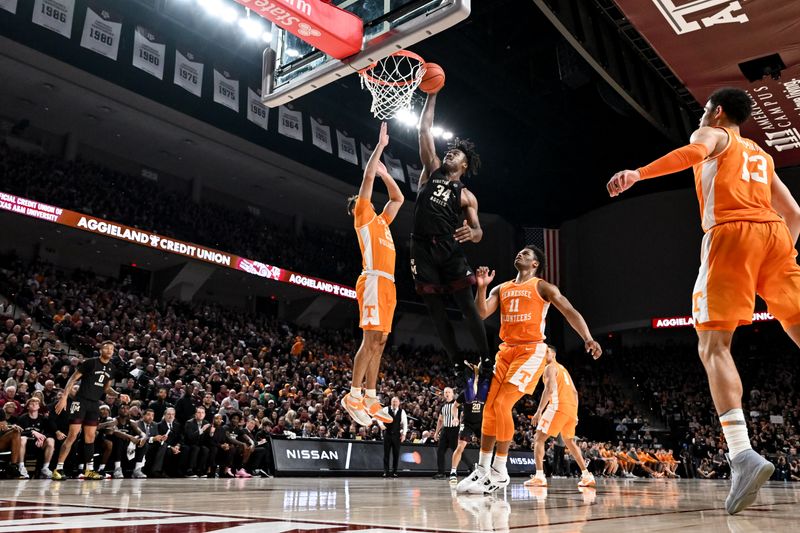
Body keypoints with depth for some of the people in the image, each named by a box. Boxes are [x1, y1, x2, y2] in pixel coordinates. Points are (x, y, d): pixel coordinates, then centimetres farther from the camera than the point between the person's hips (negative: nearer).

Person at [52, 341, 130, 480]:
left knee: (90, 436, 9)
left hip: (95, 404, 6)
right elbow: (73, 378, -7)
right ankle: (58, 469, -5)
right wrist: (64, 397, -14)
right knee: (73, 435, -11)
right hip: (81, 401, -6)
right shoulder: (90, 362, -10)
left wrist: (119, 395, 5)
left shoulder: (112, 368, 9)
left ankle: (89, 470, 15)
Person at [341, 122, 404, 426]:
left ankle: (370, 400, 7)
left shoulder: (380, 221, 26)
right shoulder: (363, 217, 5)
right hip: (374, 282, -8)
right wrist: (380, 145, 5)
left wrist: (385, 173, 32)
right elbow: (367, 178, -1)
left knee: (379, 343, 5)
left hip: (387, 284, 8)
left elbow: (399, 199, 36)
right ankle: (353, 397, -10)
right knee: (371, 341, -13)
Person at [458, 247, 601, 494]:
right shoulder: (501, 289, 17)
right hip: (506, 350, 6)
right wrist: (481, 287, -9)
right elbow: (481, 313, 6)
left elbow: (569, 311, -6)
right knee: (489, 407, 2)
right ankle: (482, 470, 12)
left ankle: (499, 473, -6)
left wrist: (588, 339, -20)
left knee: (502, 404, -17)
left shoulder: (542, 286, 2)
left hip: (531, 351, -6)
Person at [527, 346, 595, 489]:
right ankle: (587, 476, 22)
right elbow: (575, 392, 25)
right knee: (569, 441, 25)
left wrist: (539, 411, -19)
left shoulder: (550, 368, 0)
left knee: (538, 439, -5)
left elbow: (549, 389, -15)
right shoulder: (563, 369, 27)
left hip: (558, 406, -8)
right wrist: (575, 414, 25)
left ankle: (539, 476, -20)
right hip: (572, 408, 8)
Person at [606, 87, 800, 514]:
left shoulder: (711, 135, 17)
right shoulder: (761, 155, 34)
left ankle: (742, 454, -27)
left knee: (714, 345, -10)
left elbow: (695, 151, -10)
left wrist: (637, 174, -18)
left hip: (732, 234, -6)